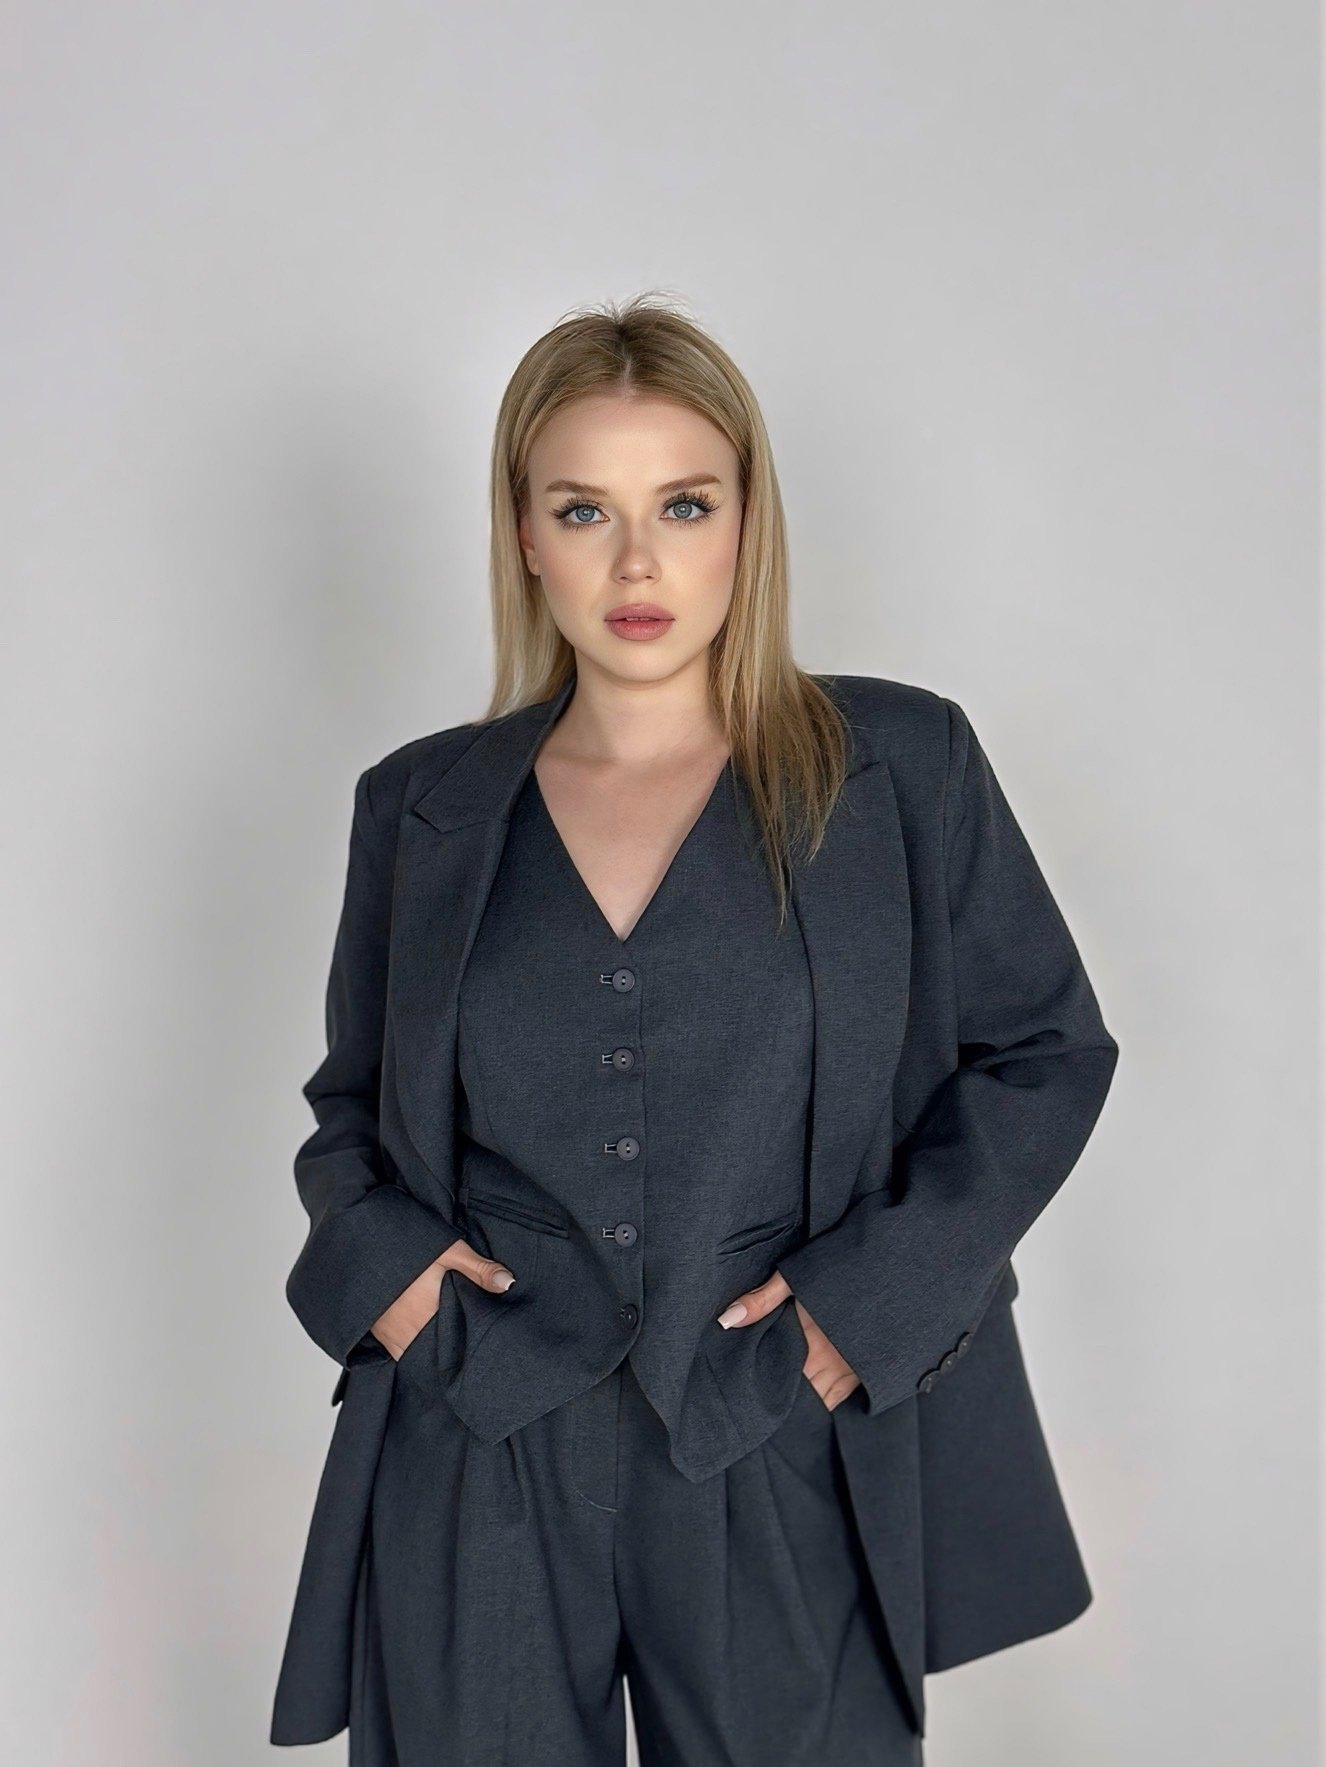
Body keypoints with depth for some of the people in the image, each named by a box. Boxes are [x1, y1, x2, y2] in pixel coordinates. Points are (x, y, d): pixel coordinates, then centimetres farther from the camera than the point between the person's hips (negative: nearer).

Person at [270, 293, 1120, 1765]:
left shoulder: (902, 766, 0)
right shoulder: (420, 807, 6)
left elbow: (1045, 1051, 4)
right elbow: (350, 1100, 17)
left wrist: (878, 1291, -8)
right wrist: (369, 1256, -3)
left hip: (787, 1474, -1)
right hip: (475, 1471, 2)